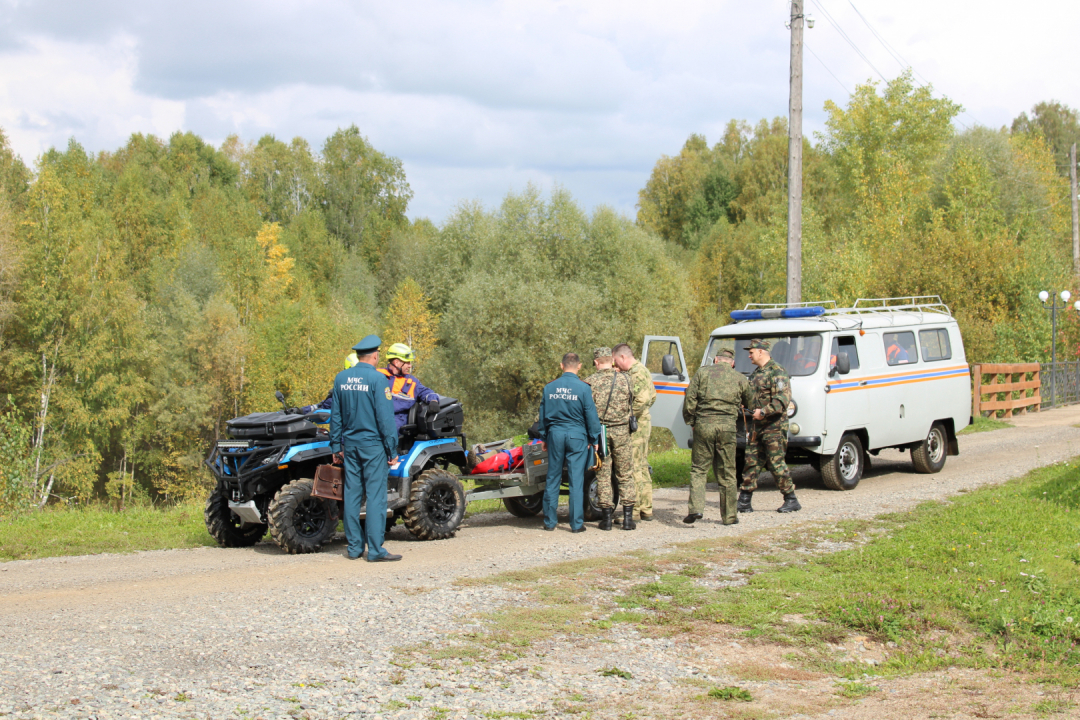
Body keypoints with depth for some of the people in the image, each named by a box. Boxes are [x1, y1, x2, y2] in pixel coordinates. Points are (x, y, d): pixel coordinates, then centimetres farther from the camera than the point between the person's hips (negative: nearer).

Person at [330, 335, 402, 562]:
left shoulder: (341, 378, 6)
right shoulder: (377, 379, -11)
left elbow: (335, 415, 11)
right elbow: (385, 417, -12)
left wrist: (336, 446, 18)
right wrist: (392, 449, -7)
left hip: (350, 443, 6)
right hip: (373, 444, -6)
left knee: (352, 495, 9)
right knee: (375, 496, -4)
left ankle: (354, 546, 13)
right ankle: (375, 549, -5)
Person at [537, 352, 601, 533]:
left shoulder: (549, 387, 3)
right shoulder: (583, 388, -7)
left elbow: (543, 416, 10)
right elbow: (591, 416, -5)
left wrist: (544, 437, 21)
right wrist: (594, 440, 5)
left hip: (555, 434, 3)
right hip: (577, 436, -3)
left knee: (553, 478, 10)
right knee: (576, 480, 1)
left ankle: (549, 521, 14)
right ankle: (577, 523, 2)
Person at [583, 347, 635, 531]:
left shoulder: (590, 382, -4)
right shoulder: (625, 379, 0)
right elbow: (630, 405, 8)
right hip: (621, 431, 1)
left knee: (603, 476, 6)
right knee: (625, 476, 7)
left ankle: (606, 518, 7)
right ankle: (628, 518, 5)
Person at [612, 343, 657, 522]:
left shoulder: (636, 373, -15)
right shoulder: (642, 370, 17)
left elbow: (642, 399, -25)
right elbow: (652, 396, 25)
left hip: (636, 425, -11)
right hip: (645, 422, 11)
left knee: (633, 467, -9)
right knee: (642, 466, 14)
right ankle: (646, 510, 20)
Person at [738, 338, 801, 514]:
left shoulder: (777, 372, -12)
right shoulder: (756, 373, 18)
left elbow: (783, 399, -21)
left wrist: (763, 412, -26)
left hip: (774, 427, -9)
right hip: (757, 427, 9)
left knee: (776, 463, -6)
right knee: (752, 462, 7)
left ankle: (791, 500, 3)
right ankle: (744, 501, 10)